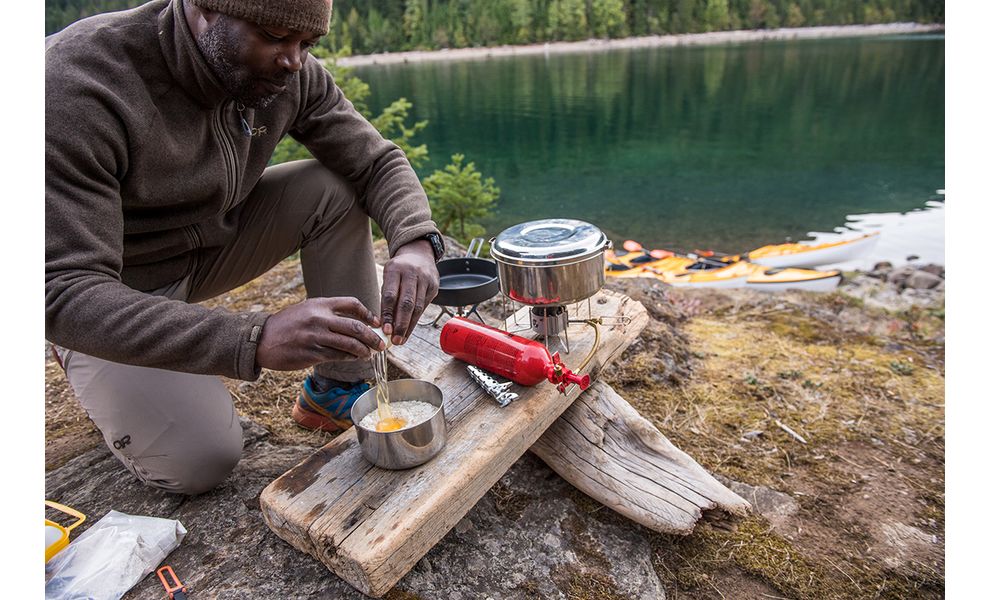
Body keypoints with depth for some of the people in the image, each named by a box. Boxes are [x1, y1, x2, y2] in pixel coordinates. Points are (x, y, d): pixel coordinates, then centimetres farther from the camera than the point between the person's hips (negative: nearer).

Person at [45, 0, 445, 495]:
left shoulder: (290, 74, -15)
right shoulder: (75, 88, -31)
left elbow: (377, 161, -10)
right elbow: (63, 291, -36)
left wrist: (416, 243, -33)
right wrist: (254, 341, -50)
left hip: (211, 240, 5)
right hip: (111, 291, -5)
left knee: (336, 188, -15)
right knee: (201, 462, -17)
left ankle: (337, 391, -8)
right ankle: (109, 383, 15)